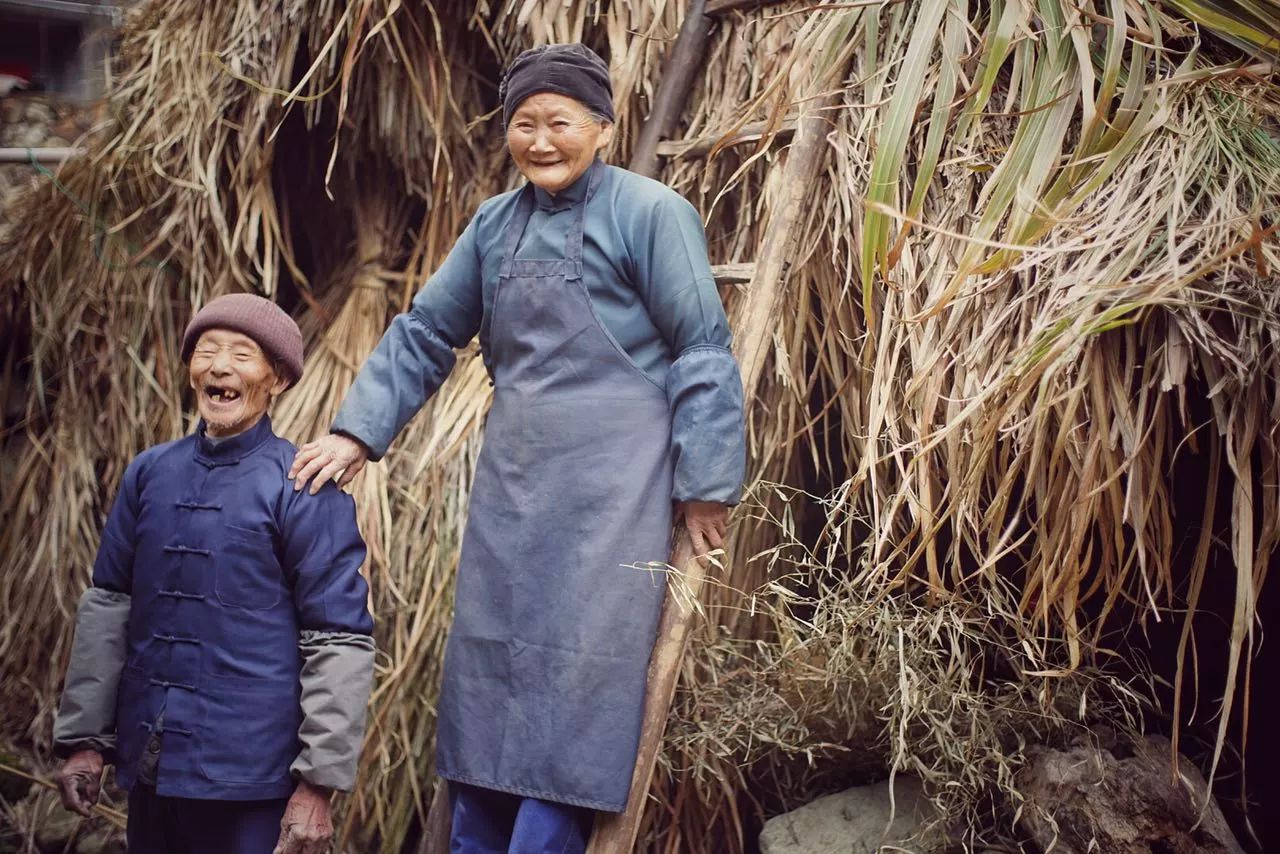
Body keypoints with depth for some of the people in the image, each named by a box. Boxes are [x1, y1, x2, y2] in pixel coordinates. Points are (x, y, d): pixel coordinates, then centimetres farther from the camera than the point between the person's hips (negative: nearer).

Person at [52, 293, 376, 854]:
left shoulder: (304, 490, -9)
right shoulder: (150, 472, 7)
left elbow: (340, 644, -10)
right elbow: (107, 607, 12)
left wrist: (320, 783, -13)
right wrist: (84, 737, 9)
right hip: (150, 768, 5)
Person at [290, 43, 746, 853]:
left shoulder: (650, 213, -7)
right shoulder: (497, 222, 11)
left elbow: (702, 352, -7)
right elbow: (425, 332, 16)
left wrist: (705, 483, -10)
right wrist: (357, 431, 7)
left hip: (610, 487, -6)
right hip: (513, 482, 6)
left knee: (574, 676, -7)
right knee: (488, 673, 10)